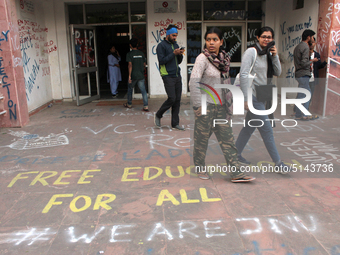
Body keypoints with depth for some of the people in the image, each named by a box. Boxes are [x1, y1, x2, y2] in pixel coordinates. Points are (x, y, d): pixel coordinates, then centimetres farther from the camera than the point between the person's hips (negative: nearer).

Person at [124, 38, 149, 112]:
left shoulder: (129, 54, -6)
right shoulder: (141, 53, 6)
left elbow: (130, 65, -16)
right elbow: (144, 64, 10)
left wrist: (129, 76, -17)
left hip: (133, 75, -2)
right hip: (141, 75, 3)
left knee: (130, 89, 17)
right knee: (143, 90, -1)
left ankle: (129, 104, 31)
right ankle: (145, 106, -9)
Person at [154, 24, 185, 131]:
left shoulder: (175, 45, 18)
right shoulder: (161, 45, -4)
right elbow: (161, 60, -14)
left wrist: (180, 55, -1)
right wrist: (173, 53, -16)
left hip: (177, 76, 7)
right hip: (168, 76, -7)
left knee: (177, 100, 4)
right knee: (172, 99, -11)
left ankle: (175, 124, 12)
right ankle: (158, 115, 13)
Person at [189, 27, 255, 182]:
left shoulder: (224, 58, 8)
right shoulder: (202, 58, -11)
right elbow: (194, 82, -19)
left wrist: (229, 102, 13)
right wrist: (198, 105, -22)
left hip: (220, 105, 6)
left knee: (227, 138, 6)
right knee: (202, 137, 6)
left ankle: (236, 173, 10)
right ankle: (200, 168, 27)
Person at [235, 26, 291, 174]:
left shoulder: (268, 53, 10)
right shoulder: (251, 52, -12)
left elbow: (277, 73, 8)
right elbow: (244, 75, -18)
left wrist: (275, 56, -7)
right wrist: (247, 99, -21)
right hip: (253, 96, -8)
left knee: (250, 126, 15)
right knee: (266, 129, -3)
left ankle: (236, 154, 29)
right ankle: (278, 163, 7)